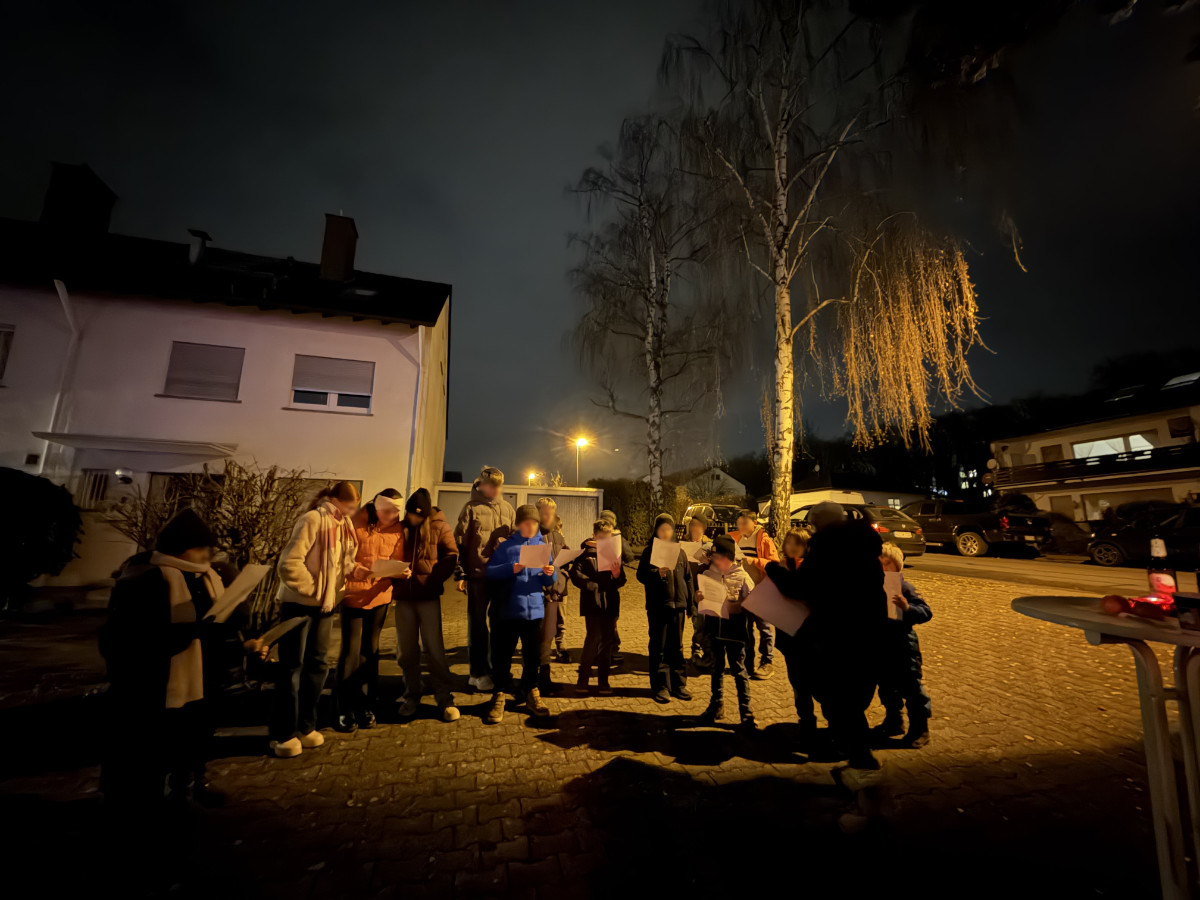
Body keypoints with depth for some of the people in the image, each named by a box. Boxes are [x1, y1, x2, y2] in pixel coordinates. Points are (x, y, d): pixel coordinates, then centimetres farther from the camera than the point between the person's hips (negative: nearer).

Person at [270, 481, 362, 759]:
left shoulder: (343, 525, 5)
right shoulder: (312, 520, -19)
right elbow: (289, 563, -23)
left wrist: (352, 571, -8)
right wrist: (312, 590, -16)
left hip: (325, 605, 7)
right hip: (299, 603, -7)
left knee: (317, 665, 14)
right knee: (291, 668, 5)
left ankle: (305, 726, 28)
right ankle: (284, 734, 19)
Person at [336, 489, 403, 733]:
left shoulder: (396, 530, -1)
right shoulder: (355, 522, -14)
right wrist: (353, 568, -29)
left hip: (380, 596, 4)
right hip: (354, 595, -3)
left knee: (370, 651, 13)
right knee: (351, 651, 0)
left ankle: (366, 707, 25)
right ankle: (345, 711, 15)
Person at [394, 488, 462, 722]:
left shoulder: (438, 526, -3)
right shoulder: (399, 527, 6)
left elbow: (451, 555, -7)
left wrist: (433, 578, -17)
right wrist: (395, 573, -10)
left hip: (428, 596, -3)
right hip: (403, 596, 3)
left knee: (434, 648, 0)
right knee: (407, 649, 12)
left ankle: (445, 699, 10)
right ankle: (411, 695, 28)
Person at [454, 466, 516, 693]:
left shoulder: (507, 508, 9)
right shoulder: (471, 508, -2)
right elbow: (459, 542, -4)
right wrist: (461, 573, -9)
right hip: (478, 574, -3)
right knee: (477, 624, 7)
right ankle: (478, 673, 18)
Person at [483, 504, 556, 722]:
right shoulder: (506, 546, -2)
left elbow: (548, 583, 8)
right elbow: (490, 571, -10)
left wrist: (549, 574, -15)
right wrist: (511, 568, -23)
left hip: (534, 609, 3)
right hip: (509, 609, -2)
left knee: (533, 654, 13)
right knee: (503, 654, 6)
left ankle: (530, 692, 31)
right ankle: (499, 696, 21)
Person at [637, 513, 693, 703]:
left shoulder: (680, 551, 10)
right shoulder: (650, 550, -1)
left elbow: (688, 577, 13)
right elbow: (641, 574, -8)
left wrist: (690, 602, 9)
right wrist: (657, 573, -26)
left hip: (677, 604, 4)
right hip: (657, 605, -3)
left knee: (677, 647, 13)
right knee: (658, 647, 4)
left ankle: (678, 684, 23)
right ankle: (661, 686, 13)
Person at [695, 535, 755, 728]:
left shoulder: (742, 576, -9)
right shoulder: (708, 574, 0)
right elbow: (701, 602, 9)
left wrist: (732, 607, -25)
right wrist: (698, 597, -13)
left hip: (734, 630, -3)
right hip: (714, 628, 4)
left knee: (739, 670, 4)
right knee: (717, 669, 16)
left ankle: (745, 710, 17)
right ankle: (717, 706, 31)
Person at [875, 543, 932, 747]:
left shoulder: (904, 587, -16)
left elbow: (926, 612, -20)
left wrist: (907, 607, -36)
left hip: (904, 646, -6)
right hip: (881, 646, 6)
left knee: (911, 688, 8)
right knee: (887, 687, 19)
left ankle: (920, 729, 25)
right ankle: (893, 722, 36)